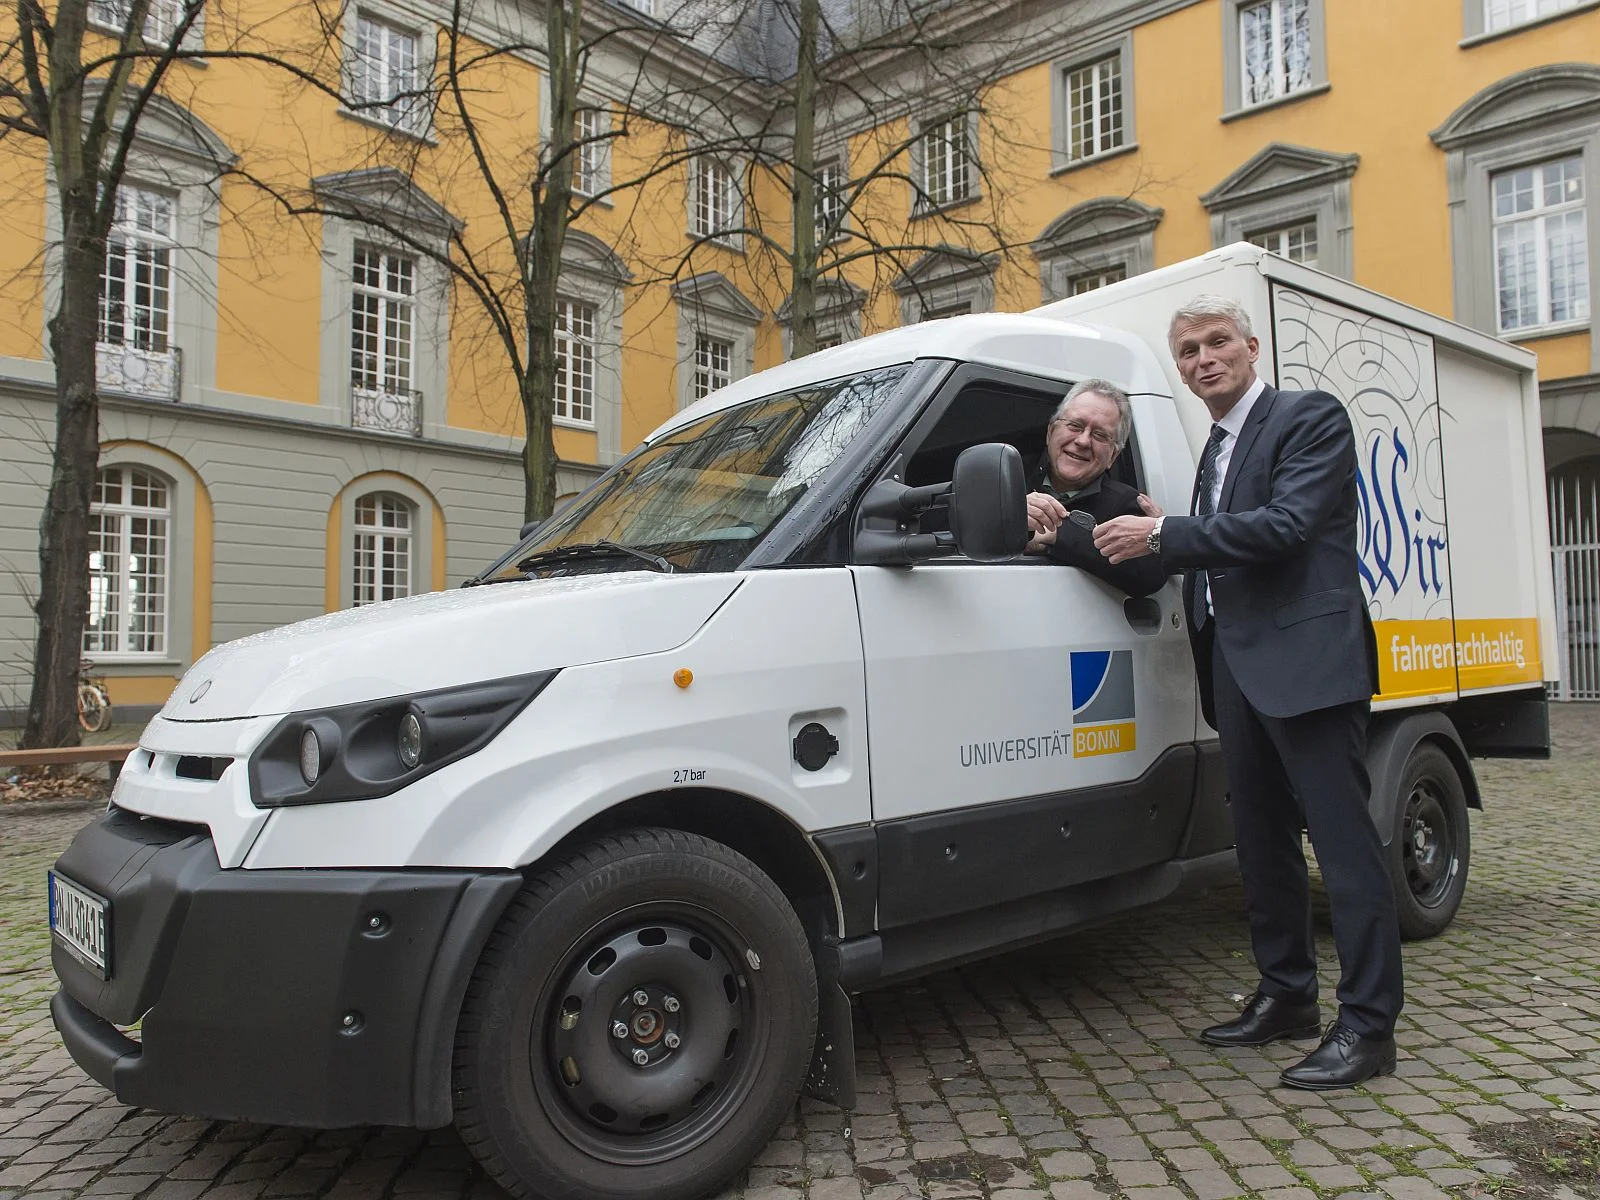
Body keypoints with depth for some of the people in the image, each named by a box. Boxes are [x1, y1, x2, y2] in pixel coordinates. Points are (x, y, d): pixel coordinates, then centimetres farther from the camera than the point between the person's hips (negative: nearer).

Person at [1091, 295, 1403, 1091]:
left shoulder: (1311, 419, -4)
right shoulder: (1216, 450, 20)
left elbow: (1286, 525, -18)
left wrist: (1162, 535, -16)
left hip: (1308, 661, -9)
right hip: (1238, 667, 9)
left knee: (1343, 840, -4)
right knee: (1262, 842, 14)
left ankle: (1368, 1023, 4)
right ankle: (1285, 995, 26)